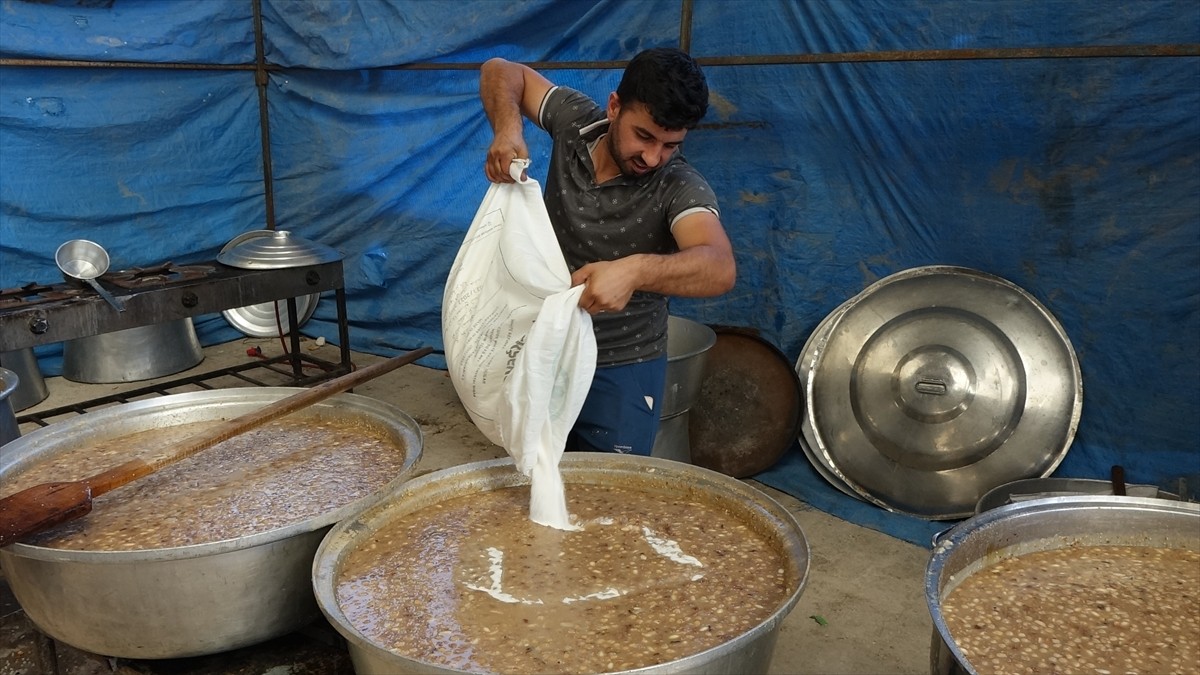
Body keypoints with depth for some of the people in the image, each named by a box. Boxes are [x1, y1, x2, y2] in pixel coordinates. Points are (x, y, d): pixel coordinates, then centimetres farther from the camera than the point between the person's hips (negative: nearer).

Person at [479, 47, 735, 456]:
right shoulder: (576, 121, -9)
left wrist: (635, 270, -56)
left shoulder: (680, 187, -21)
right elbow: (502, 72, 4)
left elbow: (720, 268, -38)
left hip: (621, 371, -4)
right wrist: (507, 128, -18)